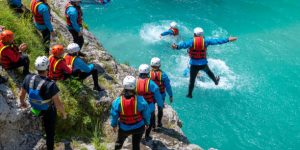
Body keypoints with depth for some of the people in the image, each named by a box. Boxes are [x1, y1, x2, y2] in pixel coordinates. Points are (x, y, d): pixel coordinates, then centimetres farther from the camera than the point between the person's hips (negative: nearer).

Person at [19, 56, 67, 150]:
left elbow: (21, 94, -5)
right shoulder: (50, 85, -38)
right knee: (50, 133, 19)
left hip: (35, 109, 4)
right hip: (48, 112, -4)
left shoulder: (28, 78, -23)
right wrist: (63, 113, -7)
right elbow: (58, 104, -27)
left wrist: (22, 102, 17)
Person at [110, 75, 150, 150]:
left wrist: (114, 125, 10)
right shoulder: (140, 100, -25)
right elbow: (146, 114, -11)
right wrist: (147, 123, 9)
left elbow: (114, 115, -10)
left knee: (119, 141, 30)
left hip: (124, 128, 0)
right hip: (139, 127, 0)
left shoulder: (117, 101, -24)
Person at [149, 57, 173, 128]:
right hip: (161, 95, 0)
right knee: (160, 109, 21)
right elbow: (168, 86, -11)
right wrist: (171, 95, 0)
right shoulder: (163, 75, -16)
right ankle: (159, 123, 33)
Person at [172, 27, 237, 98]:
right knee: (208, 71, 35)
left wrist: (177, 46, -49)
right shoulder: (205, 41, -4)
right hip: (203, 64, 3)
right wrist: (228, 39, 8)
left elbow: (184, 44, -31)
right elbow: (216, 40, 1)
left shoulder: (191, 41, -12)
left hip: (194, 64, -3)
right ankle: (215, 80, 57)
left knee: (192, 80, 10)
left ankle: (189, 94, 20)